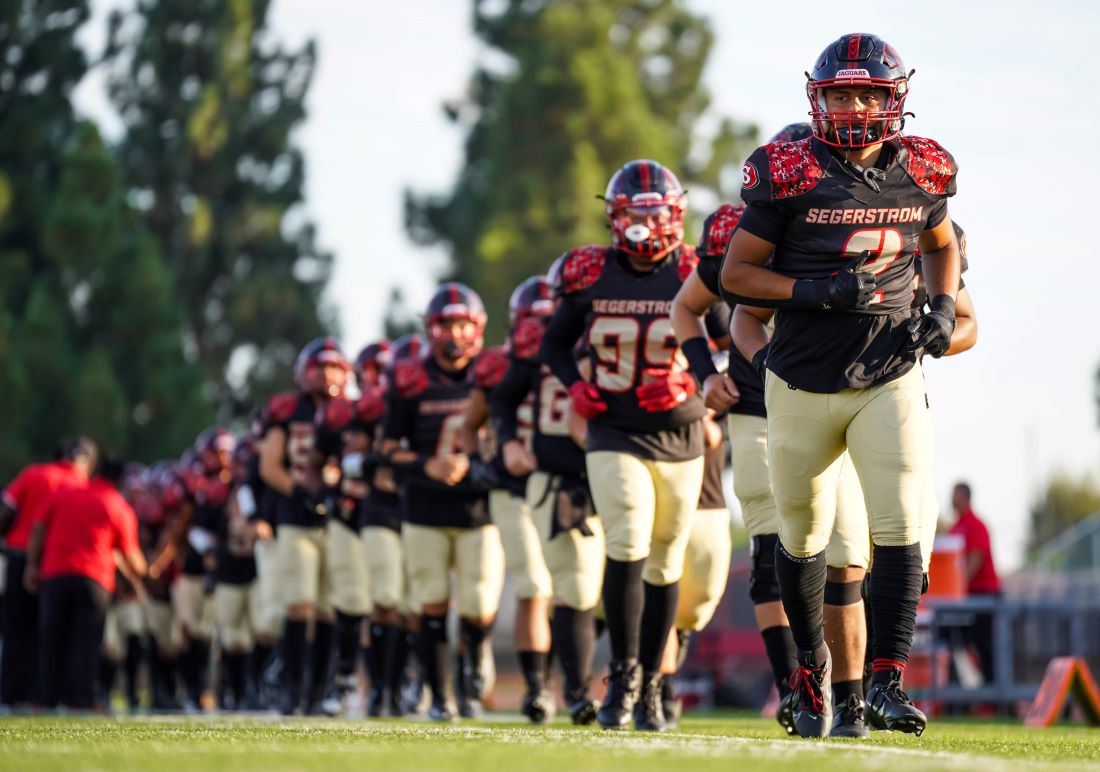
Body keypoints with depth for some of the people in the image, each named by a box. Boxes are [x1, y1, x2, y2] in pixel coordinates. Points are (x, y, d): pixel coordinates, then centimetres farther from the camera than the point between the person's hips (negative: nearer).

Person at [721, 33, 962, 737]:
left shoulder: (920, 173, 0)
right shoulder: (790, 175, -9)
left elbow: (941, 243, 20)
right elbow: (737, 273, -5)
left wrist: (943, 306, 2)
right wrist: (819, 291, -19)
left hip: (890, 381, 1)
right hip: (803, 385, -1)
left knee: (902, 529, -14)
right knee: (802, 537, 12)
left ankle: (887, 680, -12)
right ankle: (812, 667, 33)